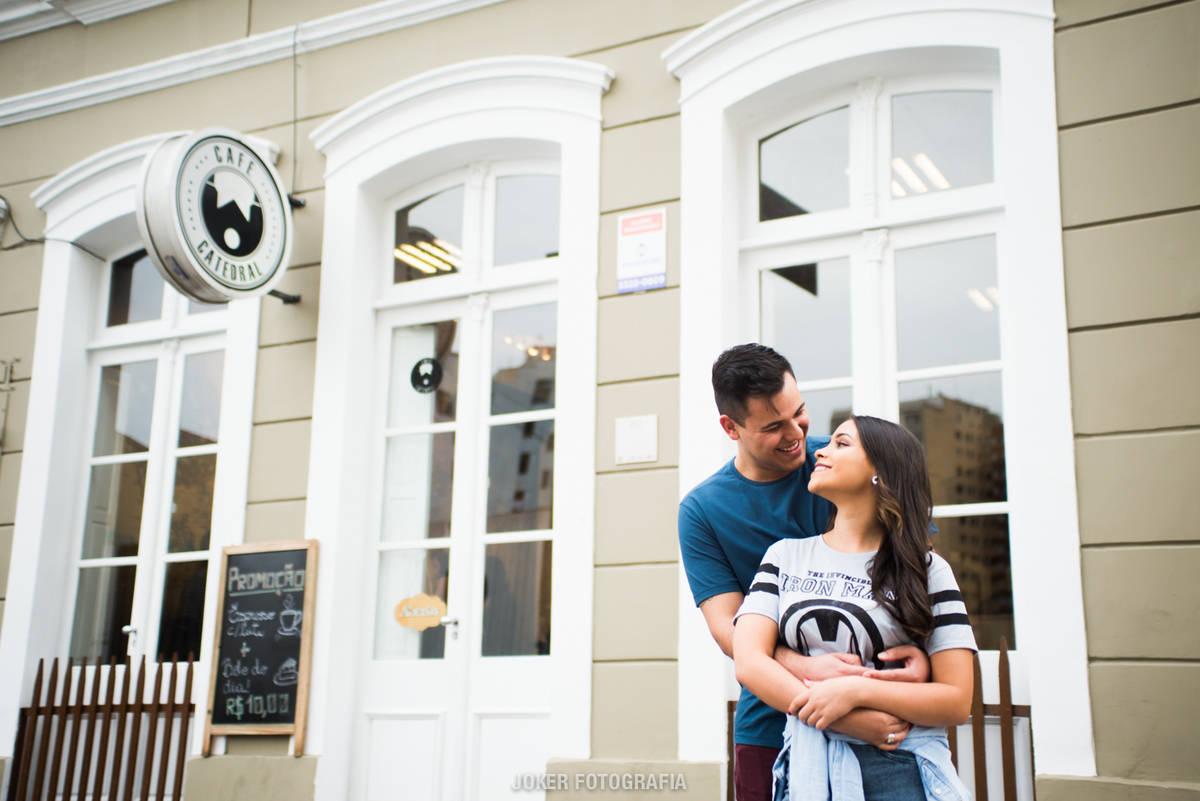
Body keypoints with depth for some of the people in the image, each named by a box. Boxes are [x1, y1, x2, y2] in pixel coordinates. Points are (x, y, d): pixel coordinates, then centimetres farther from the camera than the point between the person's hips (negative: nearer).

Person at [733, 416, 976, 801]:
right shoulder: (785, 556, 10)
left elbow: (958, 701, -2)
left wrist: (855, 691, -17)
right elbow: (749, 662, -4)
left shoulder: (926, 570, 3)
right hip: (809, 765, 2)